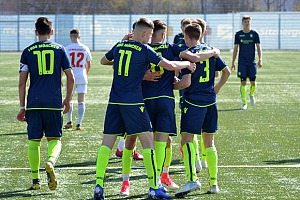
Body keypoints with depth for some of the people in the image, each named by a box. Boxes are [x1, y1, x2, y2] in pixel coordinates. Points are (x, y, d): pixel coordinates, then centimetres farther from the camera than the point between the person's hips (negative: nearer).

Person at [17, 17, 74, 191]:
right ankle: (51, 162, -23)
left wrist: (22, 107, 6)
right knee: (55, 139, 8)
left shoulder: (28, 51, 5)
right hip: (54, 103, 0)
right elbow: (70, 78, 4)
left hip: (34, 103, 0)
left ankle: (36, 180, 8)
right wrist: (68, 100, 17)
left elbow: (22, 82, 1)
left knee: (34, 141, 9)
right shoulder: (60, 49, 6)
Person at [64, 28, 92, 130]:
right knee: (81, 101, 1)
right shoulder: (85, 48, 3)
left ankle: (69, 122, 20)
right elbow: (88, 65, 14)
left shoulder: (67, 49, -4)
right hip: (82, 78, 1)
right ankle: (79, 124, -5)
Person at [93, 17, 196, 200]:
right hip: (133, 102, -6)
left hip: (114, 101, 6)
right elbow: (170, 65, -9)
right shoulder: (144, 50, -6)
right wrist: (187, 64, 9)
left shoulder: (119, 46, 11)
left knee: (107, 142, 5)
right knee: (147, 141, -1)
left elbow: (103, 61, 29)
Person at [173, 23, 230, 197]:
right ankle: (214, 183, 14)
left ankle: (192, 179, -27)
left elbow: (186, 83, -16)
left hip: (193, 102, -6)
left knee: (187, 139, -10)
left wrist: (172, 86, 1)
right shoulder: (211, 51, 10)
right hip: (210, 101, 6)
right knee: (209, 142, 13)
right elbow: (227, 72, 14)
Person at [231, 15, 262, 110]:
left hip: (252, 61, 0)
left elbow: (258, 47, 3)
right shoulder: (238, 34, 3)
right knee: (243, 82, -5)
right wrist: (233, 62, 5)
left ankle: (251, 95, 32)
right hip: (242, 62, 0)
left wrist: (260, 60, -8)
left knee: (253, 82, 0)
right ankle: (244, 103, 1)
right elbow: (235, 49, 8)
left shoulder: (254, 34, 2)